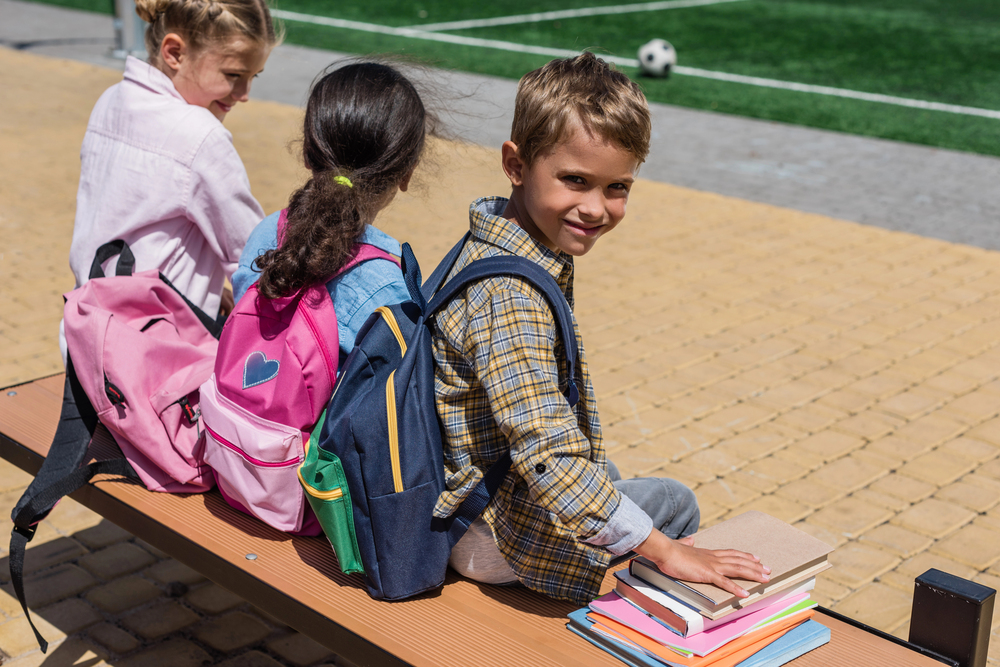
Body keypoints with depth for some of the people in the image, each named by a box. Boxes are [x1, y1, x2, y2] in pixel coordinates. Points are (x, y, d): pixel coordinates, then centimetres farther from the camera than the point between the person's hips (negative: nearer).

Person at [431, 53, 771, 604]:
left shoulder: (494, 246, -1)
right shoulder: (510, 296, -32)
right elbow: (547, 455, -37)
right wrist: (662, 549, -33)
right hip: (490, 532, -9)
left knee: (603, 472, 30)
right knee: (675, 502, 8)